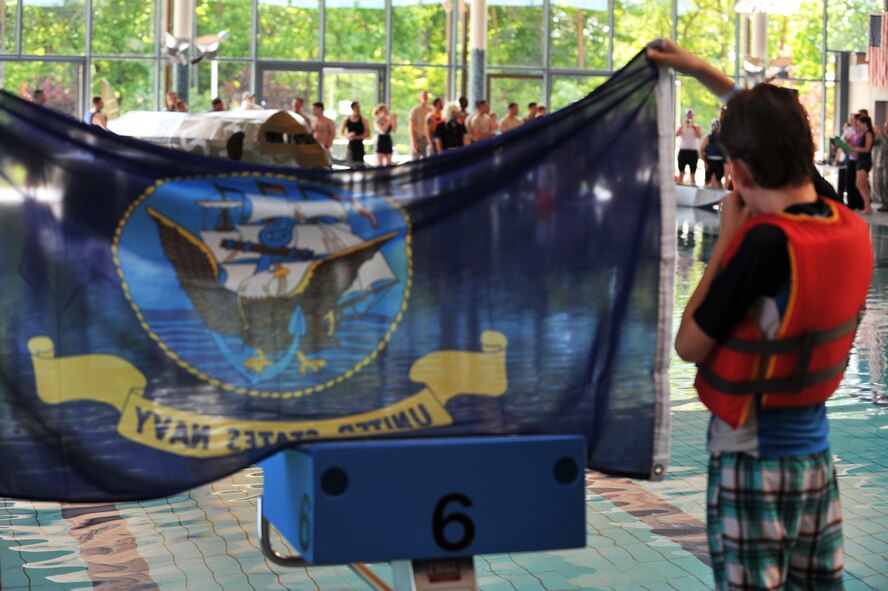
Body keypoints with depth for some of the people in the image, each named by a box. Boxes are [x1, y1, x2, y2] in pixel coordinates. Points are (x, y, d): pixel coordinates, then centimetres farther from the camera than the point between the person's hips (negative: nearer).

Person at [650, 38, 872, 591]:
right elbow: (779, 134, 14)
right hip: (816, 454, 7)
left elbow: (689, 344, -14)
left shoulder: (768, 243, -24)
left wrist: (727, 238, -9)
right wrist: (702, 71, 20)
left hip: (754, 460, -7)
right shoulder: (853, 229, -3)